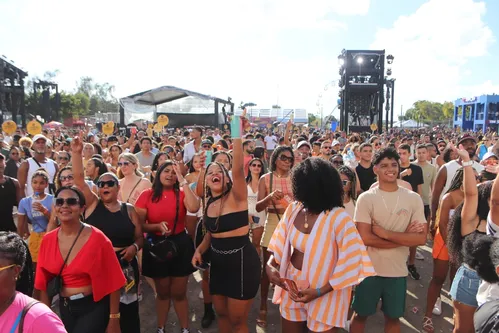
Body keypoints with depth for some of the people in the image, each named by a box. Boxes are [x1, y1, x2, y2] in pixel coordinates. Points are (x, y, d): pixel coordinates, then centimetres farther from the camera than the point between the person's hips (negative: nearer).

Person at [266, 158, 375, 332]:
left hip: (323, 293, -5)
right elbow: (281, 243, 7)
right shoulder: (293, 210, -6)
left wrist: (319, 292, -22)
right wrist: (270, 264, -10)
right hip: (292, 286, 5)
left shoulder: (339, 218, -23)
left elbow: (350, 263, -20)